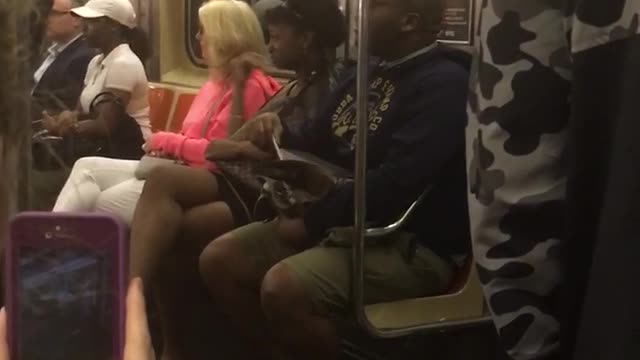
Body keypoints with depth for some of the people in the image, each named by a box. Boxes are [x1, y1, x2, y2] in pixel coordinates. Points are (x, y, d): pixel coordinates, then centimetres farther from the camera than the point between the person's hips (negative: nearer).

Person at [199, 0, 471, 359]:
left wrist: (313, 219, -17)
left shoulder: (443, 84, -14)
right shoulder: (369, 76, 14)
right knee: (219, 260, -1)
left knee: (282, 287, -31)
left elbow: (396, 182, -26)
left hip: (412, 244, -9)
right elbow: (319, 148, 22)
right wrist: (279, 134, 0)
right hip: (341, 222, 9)